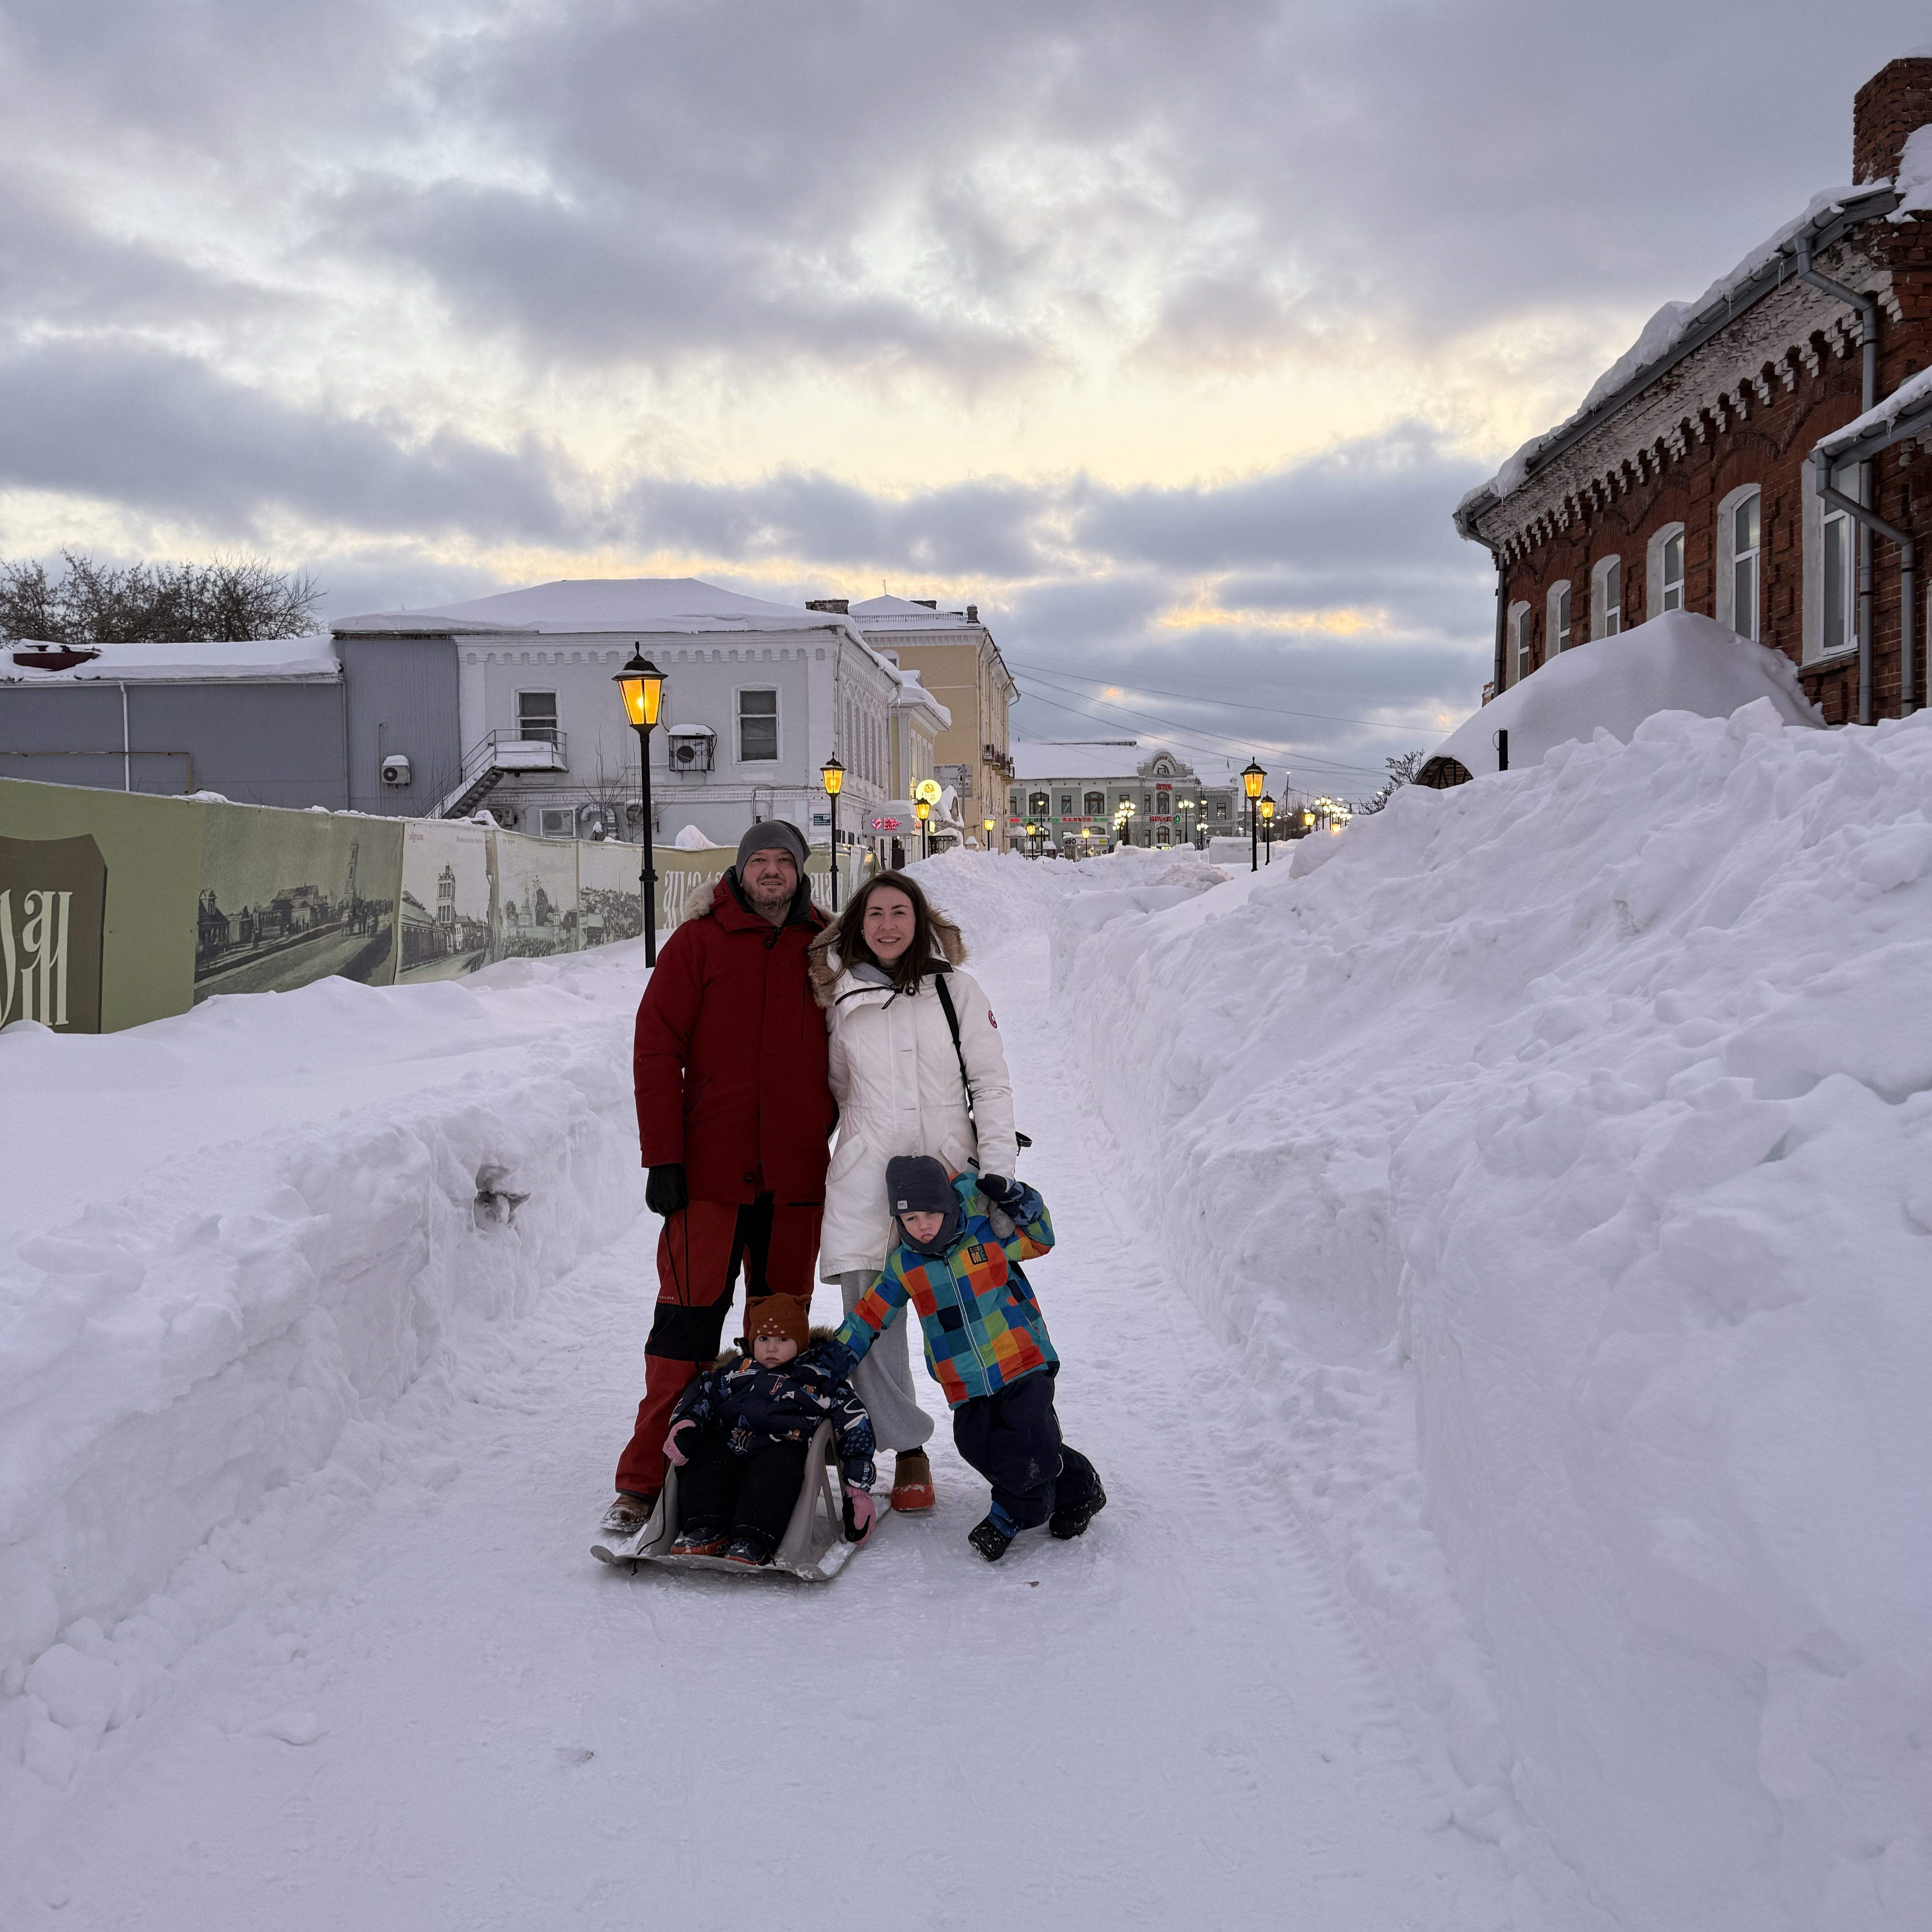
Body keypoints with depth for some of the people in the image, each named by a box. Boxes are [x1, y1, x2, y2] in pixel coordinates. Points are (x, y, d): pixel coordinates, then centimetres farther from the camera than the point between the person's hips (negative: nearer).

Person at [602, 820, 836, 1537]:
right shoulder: (697, 942, 1)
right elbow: (657, 1049, -3)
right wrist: (663, 1156, -9)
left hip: (795, 1175, 3)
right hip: (709, 1168, -3)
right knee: (688, 1323, -2)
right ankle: (645, 1478, 8)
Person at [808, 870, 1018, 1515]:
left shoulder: (956, 988, 5)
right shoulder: (841, 1000, 11)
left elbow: (991, 1082, 3)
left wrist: (997, 1170, -5)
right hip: (865, 1179, 2)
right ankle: (908, 1450, 13)